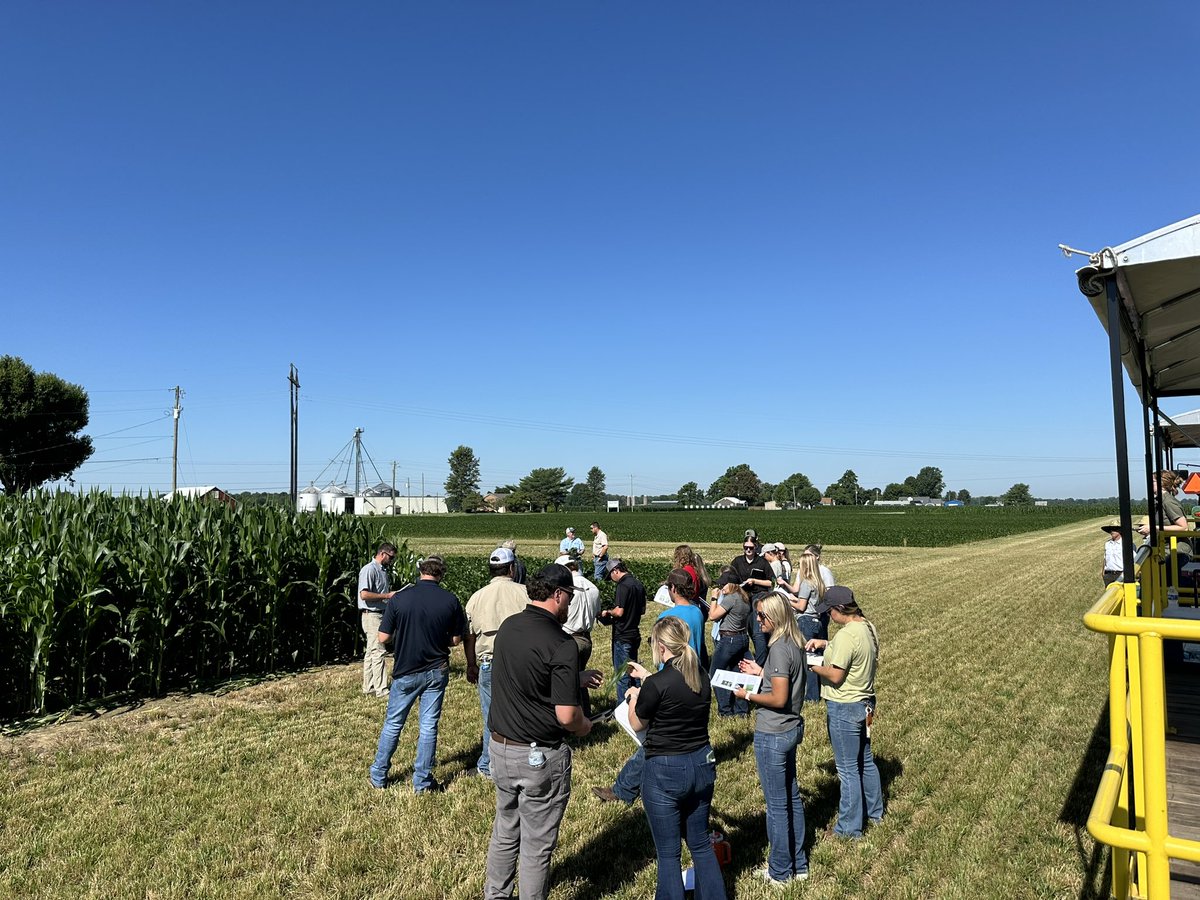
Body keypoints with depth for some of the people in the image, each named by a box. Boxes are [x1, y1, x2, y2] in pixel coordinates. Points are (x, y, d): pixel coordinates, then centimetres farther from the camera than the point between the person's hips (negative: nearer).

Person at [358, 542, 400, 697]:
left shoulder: (383, 571, 17)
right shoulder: (369, 570, -13)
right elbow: (364, 594, -23)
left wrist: (393, 595, 9)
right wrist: (387, 596, -19)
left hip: (381, 614, 10)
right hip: (371, 615, -10)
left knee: (371, 652, 13)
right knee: (379, 652, -9)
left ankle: (368, 687, 20)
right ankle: (381, 689, -6)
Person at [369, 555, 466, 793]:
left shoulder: (399, 599, -12)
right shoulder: (450, 600, -10)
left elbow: (383, 637, -8)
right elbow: (456, 639, -1)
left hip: (405, 672, 0)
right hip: (436, 671, 0)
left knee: (393, 724, 15)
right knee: (429, 726, 9)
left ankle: (378, 776, 26)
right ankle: (422, 781, 16)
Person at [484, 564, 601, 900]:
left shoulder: (508, 627, -2)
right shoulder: (561, 645, -23)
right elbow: (566, 716, -23)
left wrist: (575, 678, 16)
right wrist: (584, 726, -1)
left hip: (500, 747, 7)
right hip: (540, 757, -7)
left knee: (505, 832, 25)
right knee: (536, 846, 11)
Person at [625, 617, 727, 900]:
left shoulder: (657, 684, -22)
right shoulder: (702, 676, -4)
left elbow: (637, 724, -5)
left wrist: (634, 697, 14)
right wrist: (648, 678, 25)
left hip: (665, 772, -6)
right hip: (702, 765, 6)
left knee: (668, 853, 10)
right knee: (701, 843, 23)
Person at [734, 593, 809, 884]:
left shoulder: (778, 648, -24)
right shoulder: (795, 644, 4)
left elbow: (779, 698, -25)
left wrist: (747, 695, -12)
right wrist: (762, 673, 11)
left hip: (773, 735, -10)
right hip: (792, 728, 10)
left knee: (777, 804, 6)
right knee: (792, 797, 20)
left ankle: (780, 871, 21)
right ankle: (798, 864, 34)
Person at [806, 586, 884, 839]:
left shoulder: (846, 635, -27)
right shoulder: (867, 627, 2)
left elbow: (835, 676, -25)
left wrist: (811, 665, -10)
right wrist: (827, 644, 8)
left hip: (844, 708, -9)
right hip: (865, 702, 9)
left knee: (848, 770, 4)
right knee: (865, 761, 24)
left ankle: (850, 828, 17)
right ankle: (874, 812, 41)